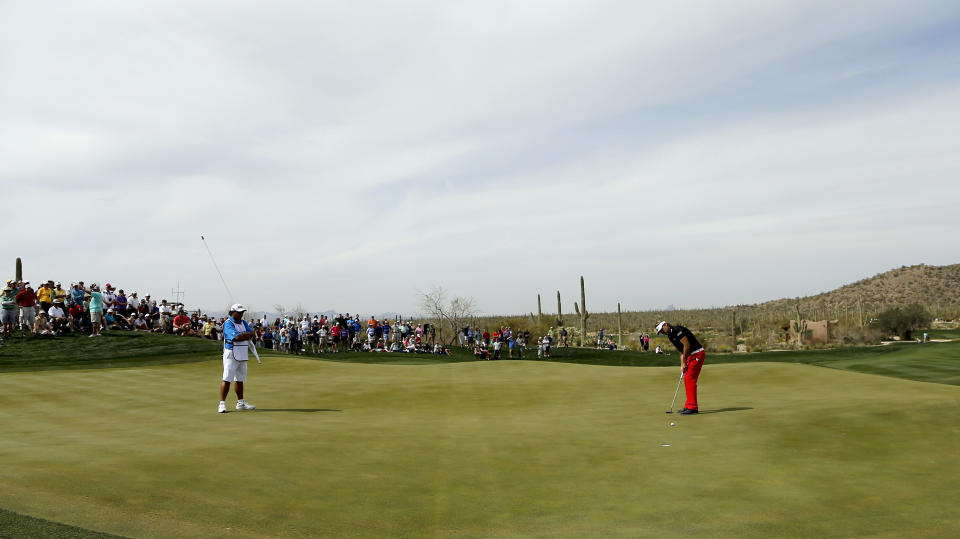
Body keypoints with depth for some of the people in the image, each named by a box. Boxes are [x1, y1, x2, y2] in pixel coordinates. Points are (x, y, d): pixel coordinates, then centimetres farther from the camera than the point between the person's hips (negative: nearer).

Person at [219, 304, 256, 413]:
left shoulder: (243, 322, 15)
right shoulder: (228, 323, -11)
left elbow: (252, 333, 5)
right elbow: (236, 337, -22)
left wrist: (242, 335, -14)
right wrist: (247, 335, -5)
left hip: (243, 356, 8)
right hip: (231, 355, -8)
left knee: (240, 379, 14)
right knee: (227, 379, -9)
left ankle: (241, 402, 22)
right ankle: (222, 404, -7)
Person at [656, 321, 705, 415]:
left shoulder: (677, 330, -14)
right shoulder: (671, 336, 16)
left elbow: (687, 345, -18)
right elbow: (682, 351, 19)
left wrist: (684, 361, -11)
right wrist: (682, 365, 8)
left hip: (697, 354, -10)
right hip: (691, 356, 10)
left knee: (690, 379, -12)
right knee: (686, 379, 11)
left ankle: (693, 407, -11)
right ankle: (689, 406, 17)